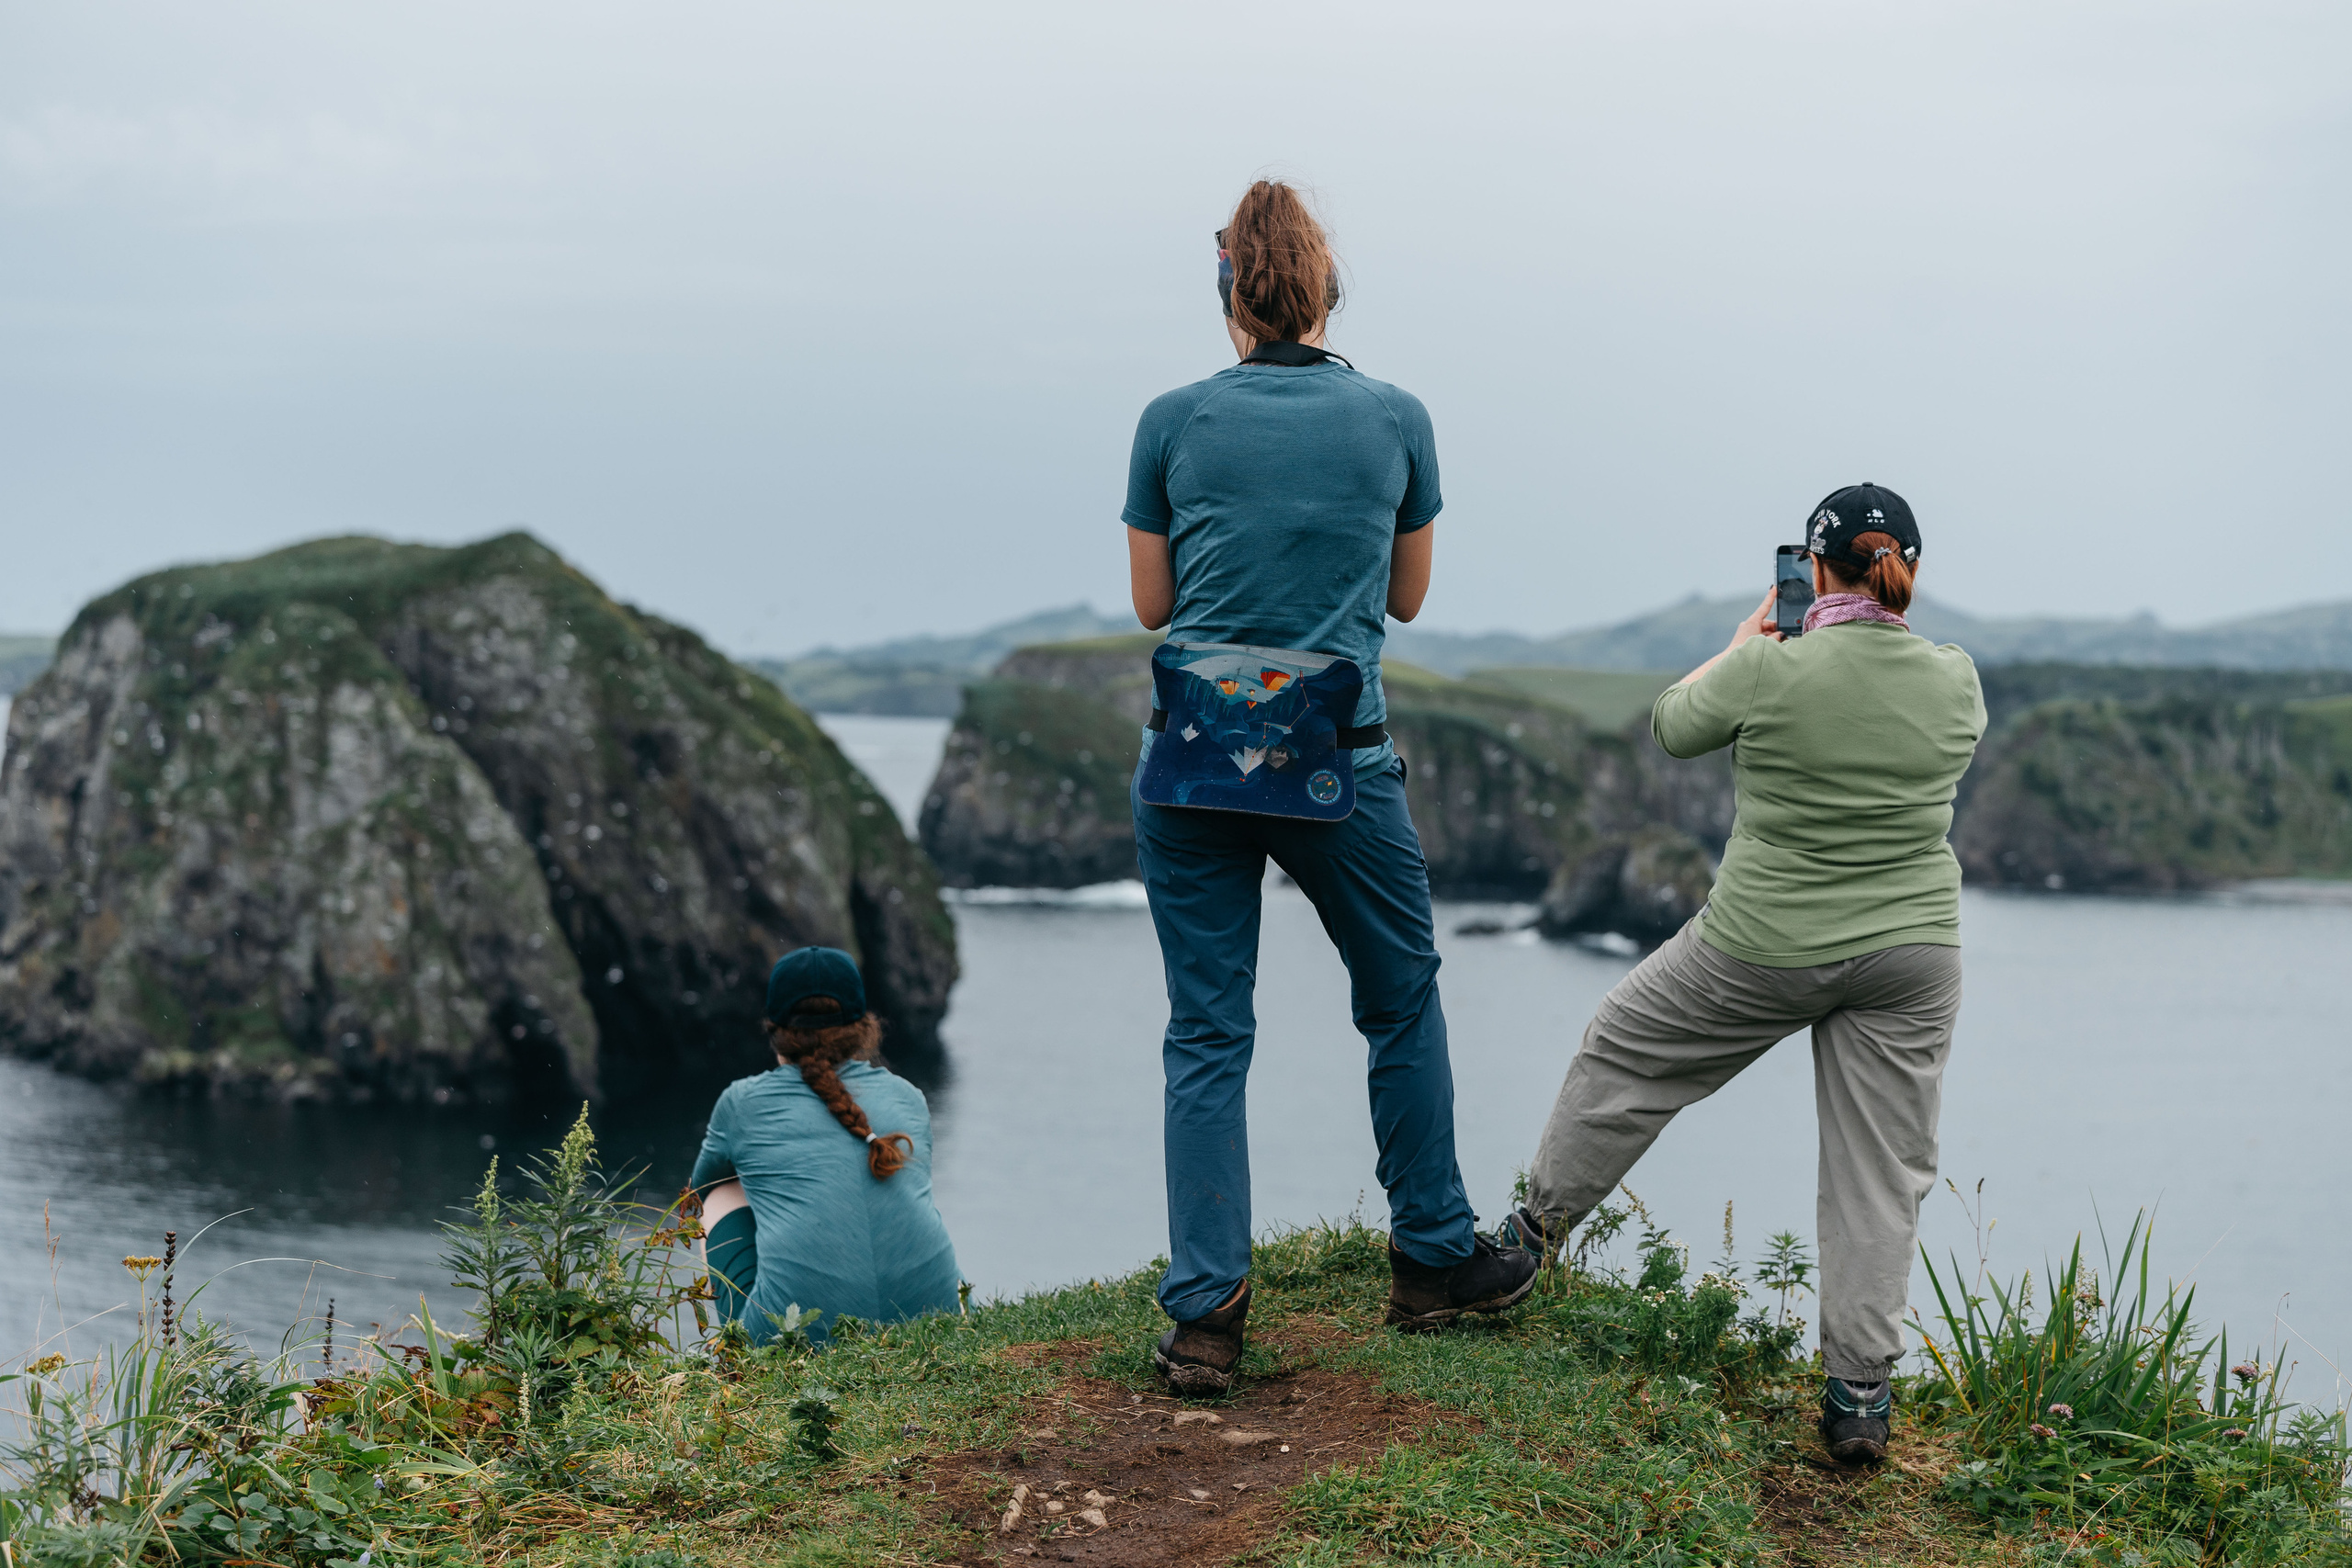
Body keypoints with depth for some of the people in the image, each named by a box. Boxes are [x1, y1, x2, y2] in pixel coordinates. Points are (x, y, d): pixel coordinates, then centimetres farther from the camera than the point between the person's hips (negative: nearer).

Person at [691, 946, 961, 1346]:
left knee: (723, 1197, 26)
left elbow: (702, 1182, 33)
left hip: (799, 1335, -3)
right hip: (932, 1326, 3)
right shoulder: (908, 1098, 16)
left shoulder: (742, 1102, 10)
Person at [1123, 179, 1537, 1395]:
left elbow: (1152, 602, 7)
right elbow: (1407, 594, 11)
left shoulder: (1174, 423, -1)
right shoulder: (1395, 419, 0)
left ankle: (1203, 1315, 1)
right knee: (1402, 1001, 19)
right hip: (1336, 759, 0)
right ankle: (1432, 1259, 27)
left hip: (1191, 756, 1)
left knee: (1207, 1034, 6)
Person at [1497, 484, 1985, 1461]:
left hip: (1764, 947, -3)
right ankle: (1858, 1396, 4)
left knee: (1624, 1054, 20)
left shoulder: (1771, 668, -15)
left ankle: (1535, 1231, 34)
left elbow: (1671, 728, 3)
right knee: (1881, 1171, 5)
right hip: (1912, 950, 3)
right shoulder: (1956, 680, -3)